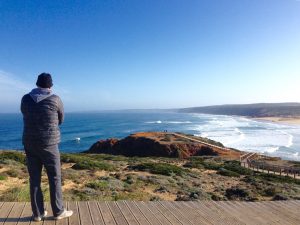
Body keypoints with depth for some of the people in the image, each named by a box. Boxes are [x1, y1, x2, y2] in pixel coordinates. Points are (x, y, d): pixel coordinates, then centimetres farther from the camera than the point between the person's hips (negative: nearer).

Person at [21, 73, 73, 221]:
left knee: (34, 179, 11)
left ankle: (38, 213, 20)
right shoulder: (55, 100, -8)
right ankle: (58, 211, 16)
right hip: (49, 144, -4)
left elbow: (27, 118, 16)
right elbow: (60, 120, 6)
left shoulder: (25, 99, 1)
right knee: (55, 179, 7)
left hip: (30, 144, 4)